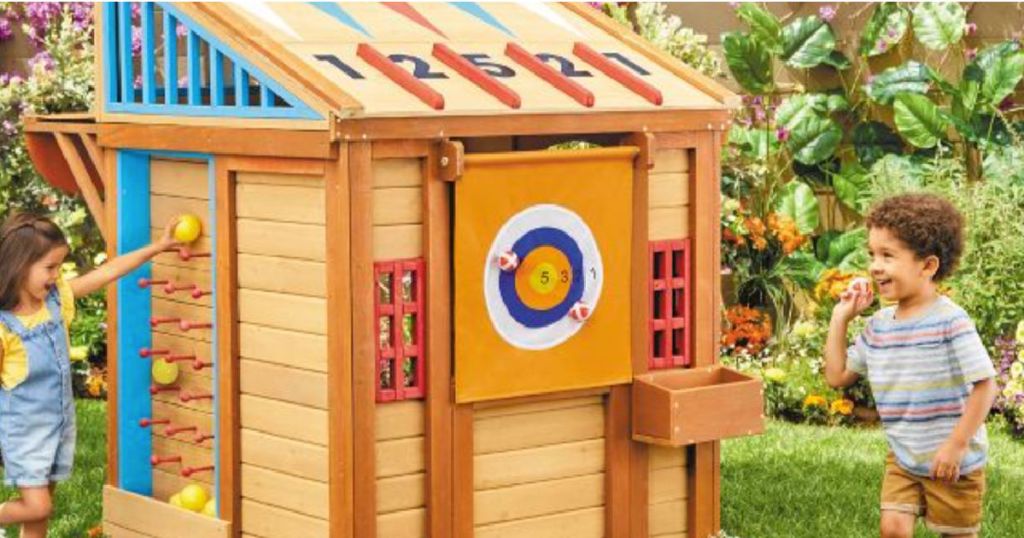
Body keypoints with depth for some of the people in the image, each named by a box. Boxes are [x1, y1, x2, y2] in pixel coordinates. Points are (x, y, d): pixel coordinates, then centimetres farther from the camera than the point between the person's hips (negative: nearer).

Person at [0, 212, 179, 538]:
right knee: (36, 507, -7)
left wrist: (157, 247, -3)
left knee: (41, 511, 12)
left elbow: (106, 273, -1)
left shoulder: (57, 297, -3)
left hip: (61, 422, 6)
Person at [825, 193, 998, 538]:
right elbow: (838, 376, 9)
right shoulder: (879, 324, 1)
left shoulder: (950, 321, -20)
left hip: (953, 462, -5)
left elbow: (985, 385, -20)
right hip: (902, 457, 5)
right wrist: (840, 319, 3)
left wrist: (956, 445, -21)